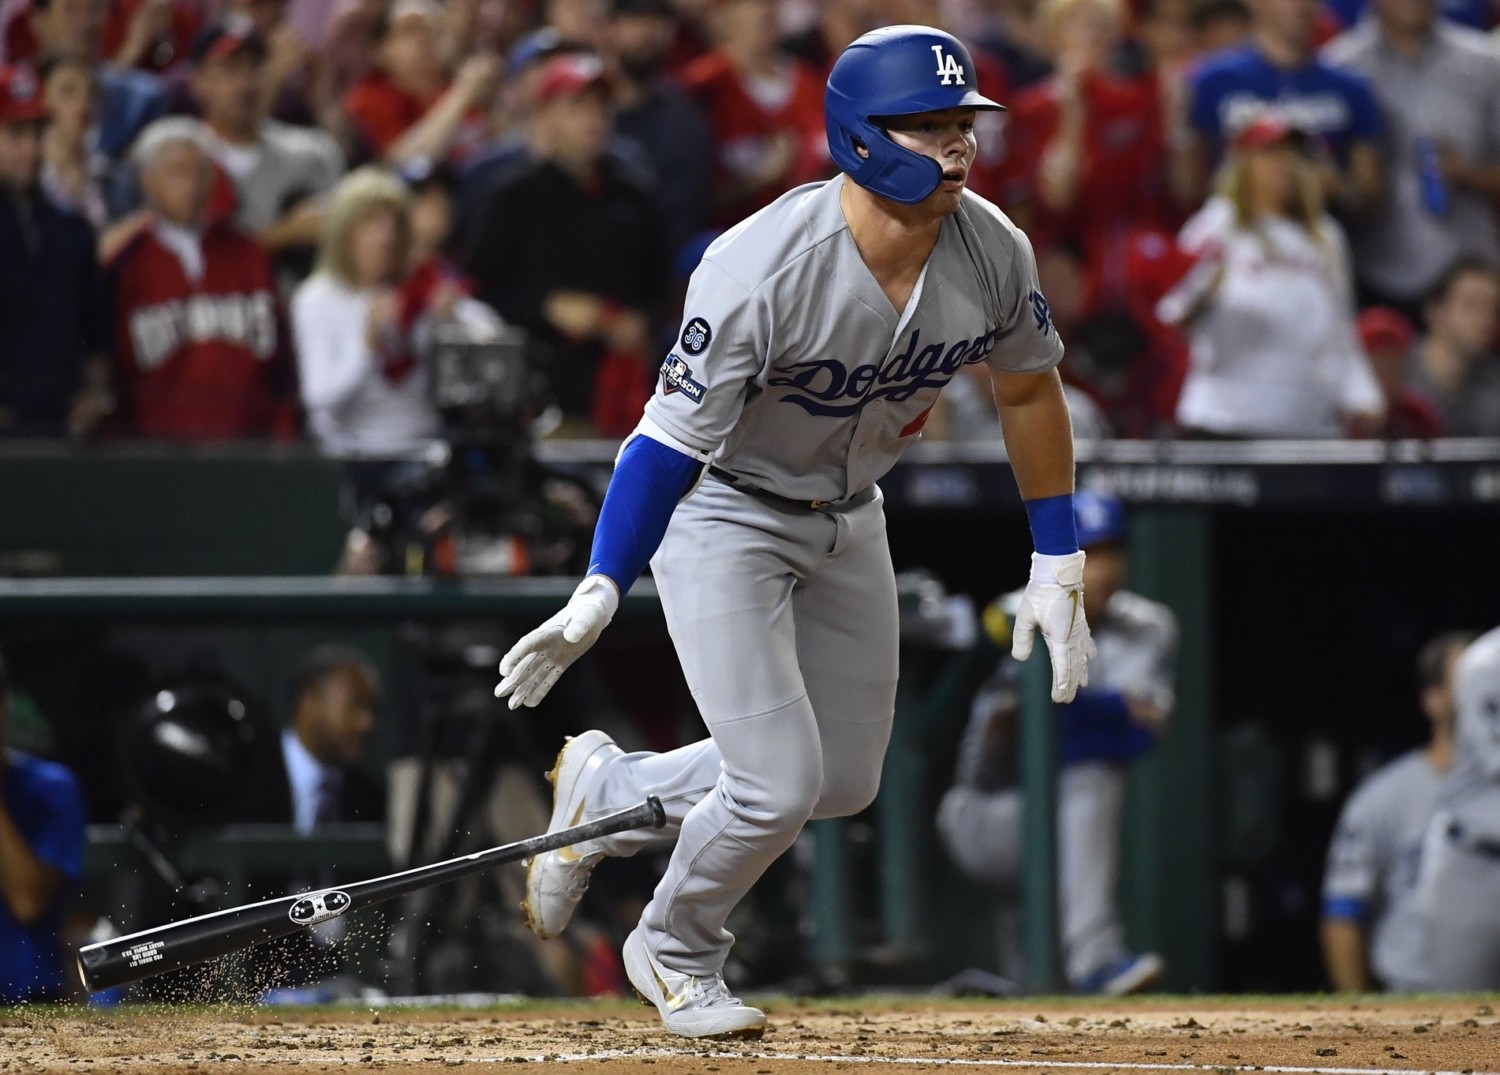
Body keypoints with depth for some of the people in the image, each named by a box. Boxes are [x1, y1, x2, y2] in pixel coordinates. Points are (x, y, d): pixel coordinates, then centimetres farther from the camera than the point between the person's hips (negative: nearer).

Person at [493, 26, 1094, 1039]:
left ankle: (607, 789, 34)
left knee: (846, 782, 11)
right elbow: (673, 437, -31)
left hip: (847, 519, 7)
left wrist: (1058, 571, 4)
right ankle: (677, 953, 19)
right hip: (722, 515, -7)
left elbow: (1028, 390, 2)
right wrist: (598, 597, -39)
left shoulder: (992, 250, -16)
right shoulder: (761, 271, -34)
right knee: (780, 786, -12)